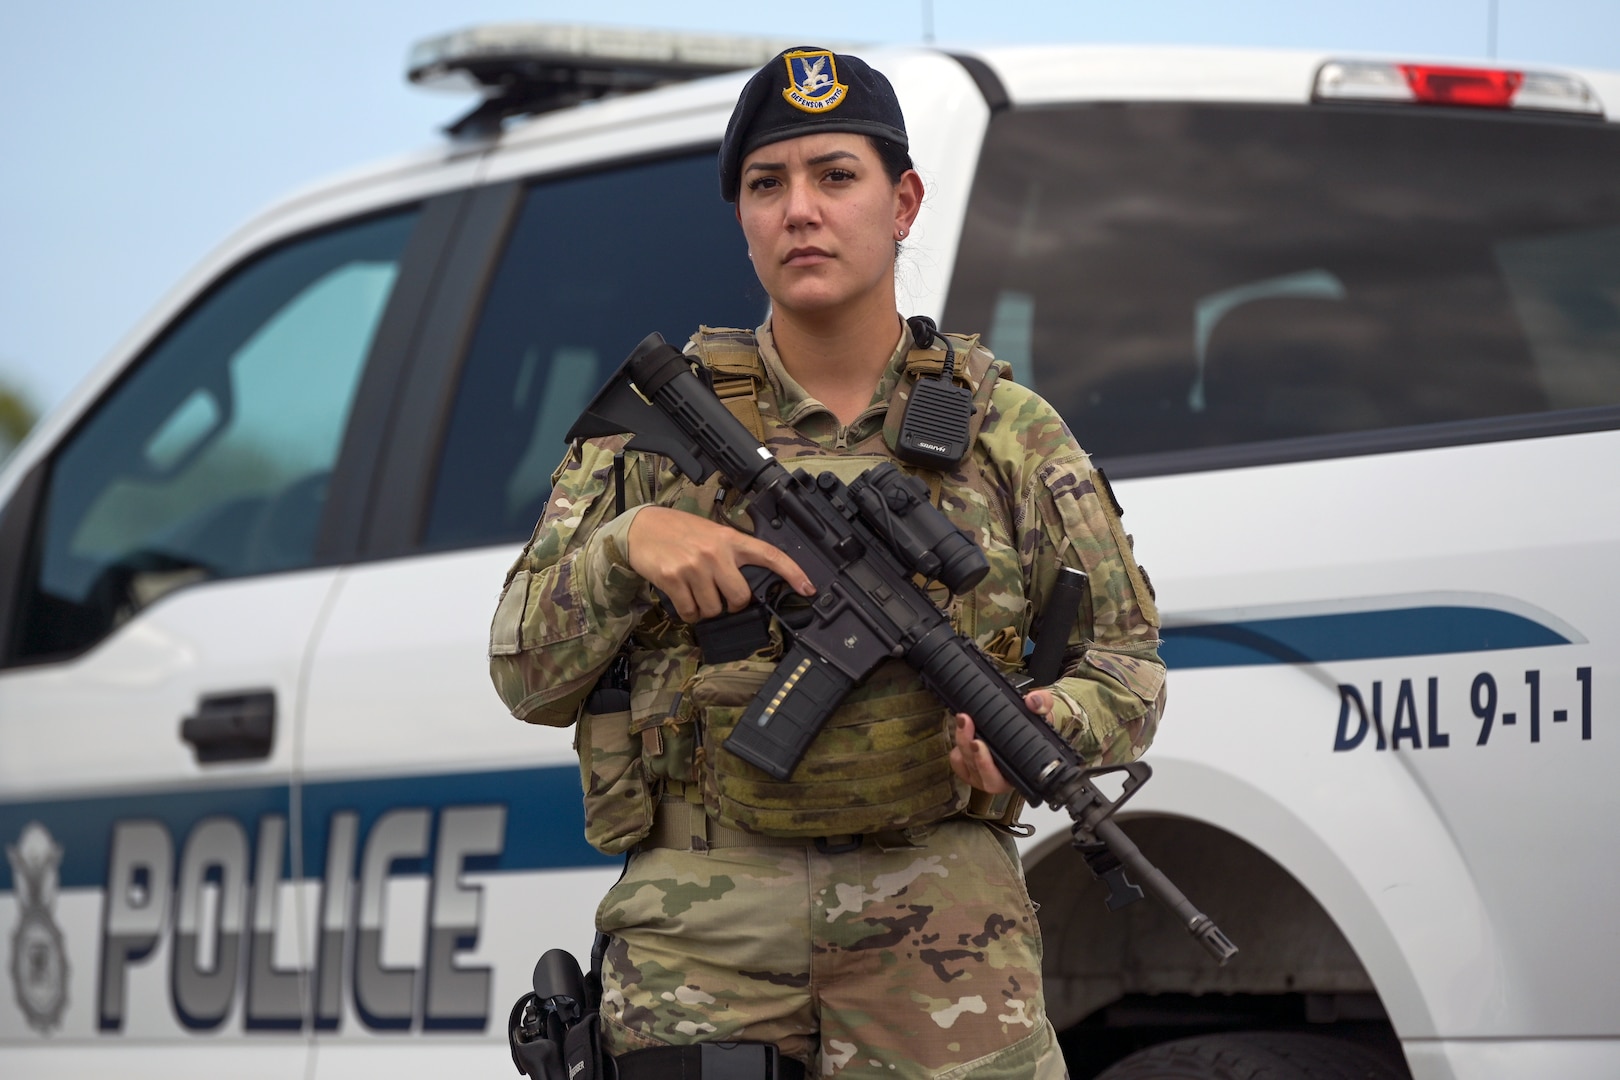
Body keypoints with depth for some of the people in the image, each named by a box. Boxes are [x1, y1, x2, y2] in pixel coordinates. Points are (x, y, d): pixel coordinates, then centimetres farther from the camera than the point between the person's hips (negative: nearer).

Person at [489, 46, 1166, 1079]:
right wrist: (627, 546, -10)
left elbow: (1128, 667, 14)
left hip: (938, 907, 0)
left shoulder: (1010, 432, 9)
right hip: (704, 916, 0)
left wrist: (1051, 721, -9)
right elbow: (527, 674, 9)